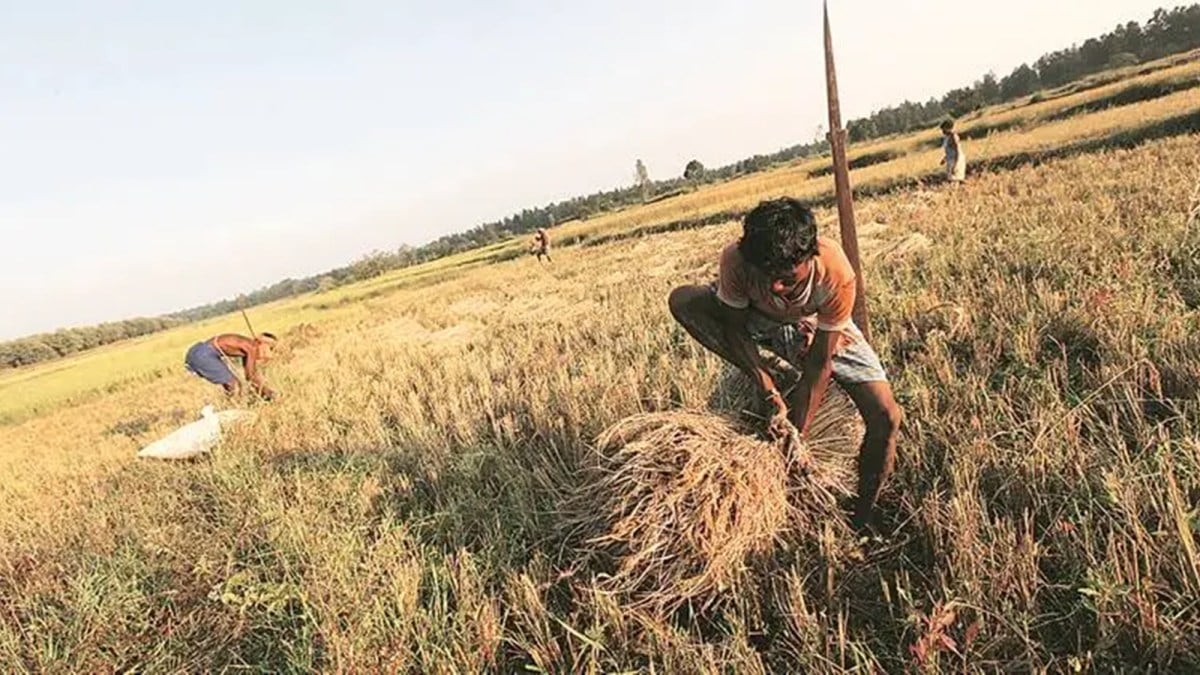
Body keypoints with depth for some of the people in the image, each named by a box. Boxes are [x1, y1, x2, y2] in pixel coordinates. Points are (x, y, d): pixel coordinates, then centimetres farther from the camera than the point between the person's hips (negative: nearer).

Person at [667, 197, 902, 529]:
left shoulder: (836, 274, -37)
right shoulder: (736, 259, -36)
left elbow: (820, 362, -29)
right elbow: (735, 329, -21)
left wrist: (798, 435, -26)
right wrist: (772, 399, -28)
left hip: (819, 329, -1)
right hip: (759, 322, 1)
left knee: (886, 418, -19)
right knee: (682, 301, -26)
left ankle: (861, 520, 8)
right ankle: (788, 380, -14)